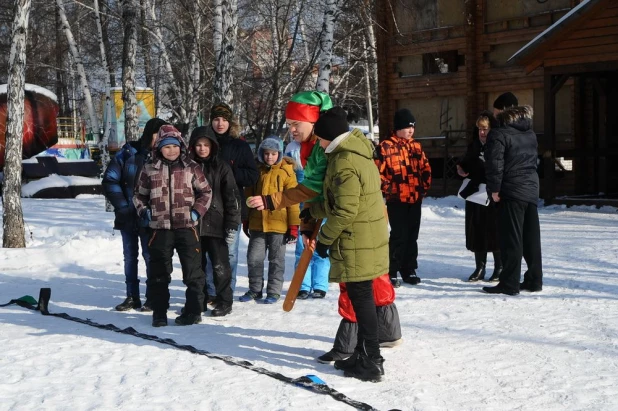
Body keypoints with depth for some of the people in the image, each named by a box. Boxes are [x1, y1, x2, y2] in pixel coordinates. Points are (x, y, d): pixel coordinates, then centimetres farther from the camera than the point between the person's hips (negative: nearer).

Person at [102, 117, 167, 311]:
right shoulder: (127, 154, -3)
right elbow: (110, 181, -2)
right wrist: (123, 207, -9)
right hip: (127, 216, 1)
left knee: (150, 256, 0)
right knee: (130, 256, 9)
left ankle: (152, 298, 9)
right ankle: (132, 297, 17)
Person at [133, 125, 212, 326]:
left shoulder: (191, 167, 2)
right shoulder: (150, 170, 5)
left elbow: (205, 192, 8)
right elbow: (139, 194, 17)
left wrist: (196, 211, -3)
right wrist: (144, 212, 2)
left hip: (186, 227, -1)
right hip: (160, 228, 1)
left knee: (193, 271, 1)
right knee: (158, 273, 7)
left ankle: (193, 311, 10)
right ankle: (159, 313, 17)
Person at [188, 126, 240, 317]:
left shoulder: (221, 168, 0)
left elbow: (231, 196, -2)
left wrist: (232, 223, -7)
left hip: (215, 224, -3)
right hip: (193, 224, 3)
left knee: (220, 265, 0)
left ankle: (224, 301, 10)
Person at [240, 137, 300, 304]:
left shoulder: (286, 171, -5)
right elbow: (248, 195, 13)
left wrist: (293, 226, -7)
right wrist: (246, 220, 13)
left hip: (278, 224, -4)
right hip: (257, 222, 4)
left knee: (276, 260, 8)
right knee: (254, 258, 8)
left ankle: (274, 292, 18)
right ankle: (255, 290, 23)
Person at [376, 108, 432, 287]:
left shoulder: (416, 146, 12)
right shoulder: (386, 146, -7)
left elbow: (425, 168, 19)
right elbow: (378, 171, -10)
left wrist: (424, 187, 9)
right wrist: (388, 189, -12)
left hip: (415, 199, 6)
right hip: (396, 199, -6)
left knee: (412, 236, 11)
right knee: (399, 236, -5)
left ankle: (409, 270, 20)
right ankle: (392, 272, 3)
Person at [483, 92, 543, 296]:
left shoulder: (499, 134, -12)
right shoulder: (530, 133, 15)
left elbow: (495, 164, -18)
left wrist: (494, 188, -11)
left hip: (511, 191, -8)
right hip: (531, 189, 8)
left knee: (511, 238, -5)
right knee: (531, 237, 12)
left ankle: (509, 283, -3)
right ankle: (534, 280, 18)